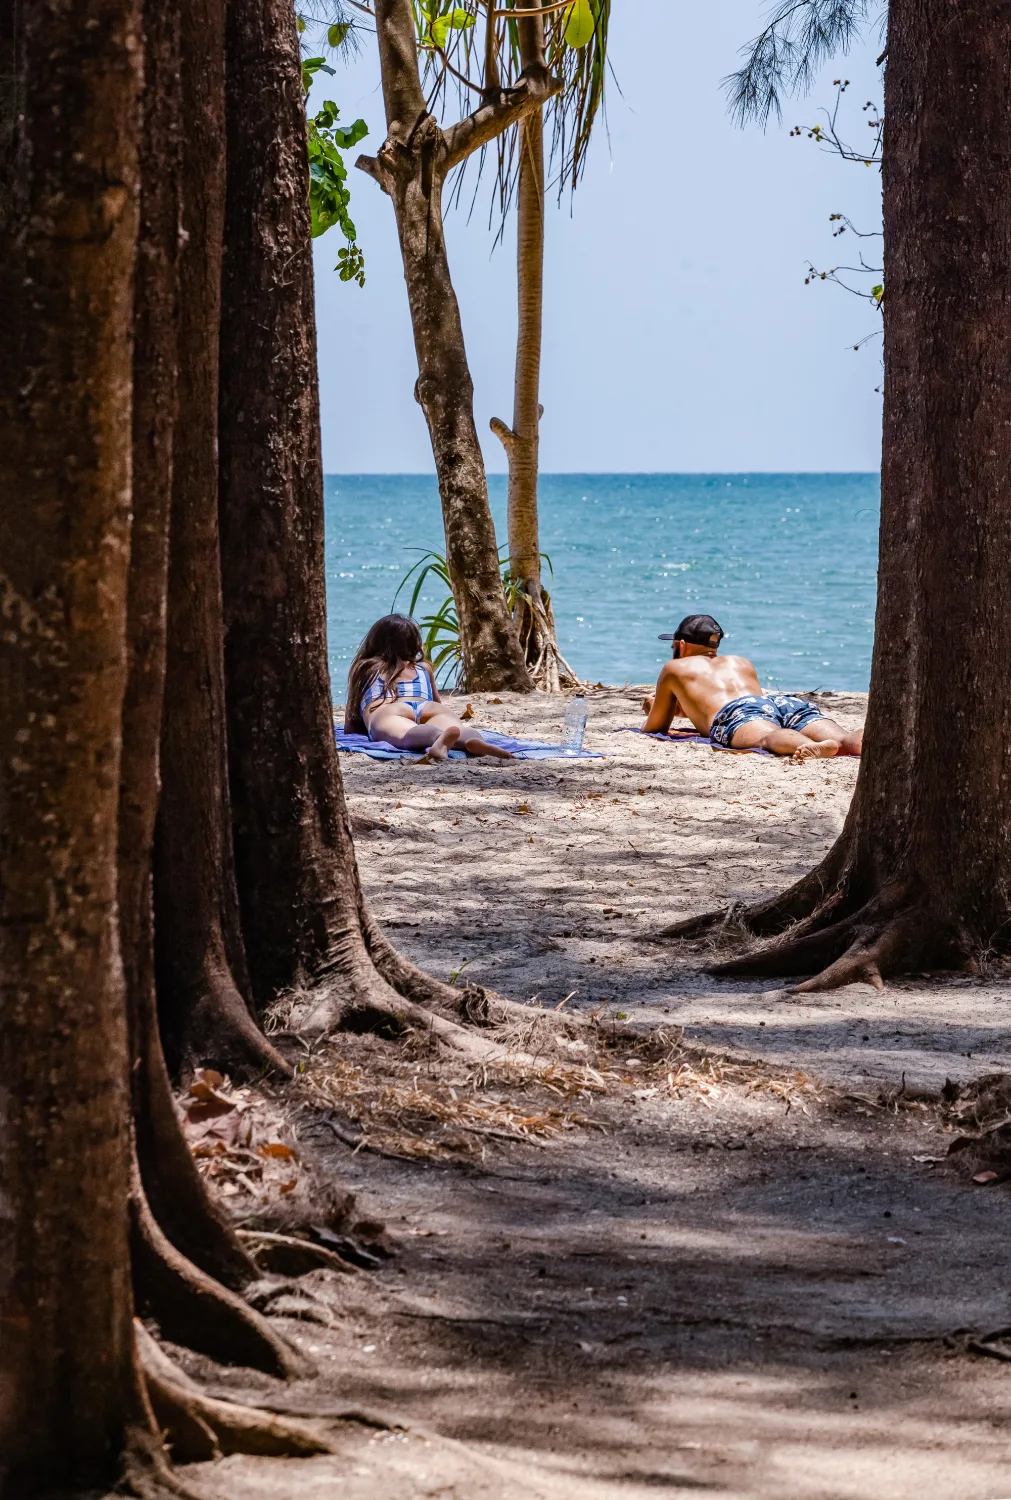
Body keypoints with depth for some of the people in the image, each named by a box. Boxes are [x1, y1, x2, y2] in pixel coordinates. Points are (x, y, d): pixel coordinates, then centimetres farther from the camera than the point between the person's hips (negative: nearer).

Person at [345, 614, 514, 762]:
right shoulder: (424, 667, 40)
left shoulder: (363, 668, 37)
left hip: (385, 714, -2)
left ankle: (440, 739, -70)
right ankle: (474, 740, -63)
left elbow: (349, 727, 39)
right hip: (429, 709, 2)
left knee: (408, 735, -35)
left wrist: (366, 728, 58)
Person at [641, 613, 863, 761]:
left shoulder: (674, 668, 33)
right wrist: (687, 708, 73)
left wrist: (656, 709, 63)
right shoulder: (742, 663, 46)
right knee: (837, 738, -25)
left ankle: (813, 748, -74)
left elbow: (655, 728, 40)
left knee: (768, 737, -38)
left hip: (737, 711, -4)